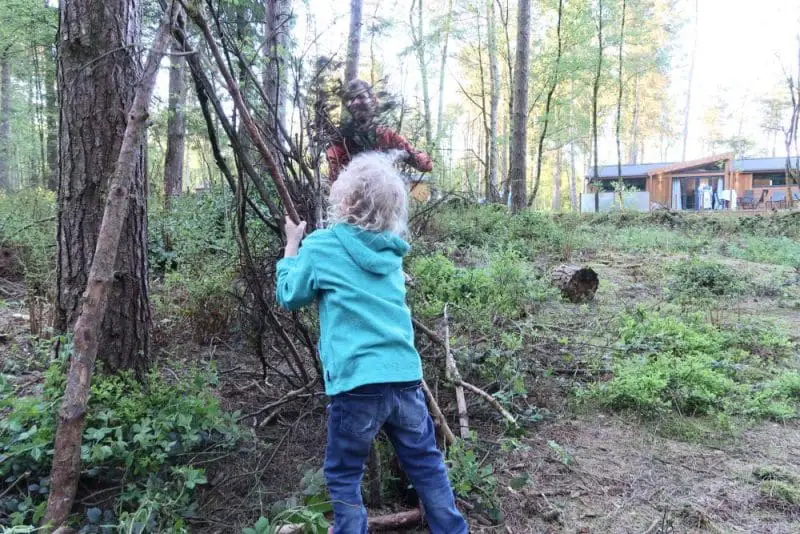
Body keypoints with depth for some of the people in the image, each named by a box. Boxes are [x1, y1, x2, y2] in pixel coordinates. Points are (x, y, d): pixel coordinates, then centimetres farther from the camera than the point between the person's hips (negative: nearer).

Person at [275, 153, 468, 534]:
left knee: (344, 477, 14)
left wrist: (292, 245, 19)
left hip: (357, 385, -4)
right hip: (406, 379, 5)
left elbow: (289, 297, 9)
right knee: (427, 464, 19)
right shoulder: (391, 249, 9)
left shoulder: (320, 247, -4)